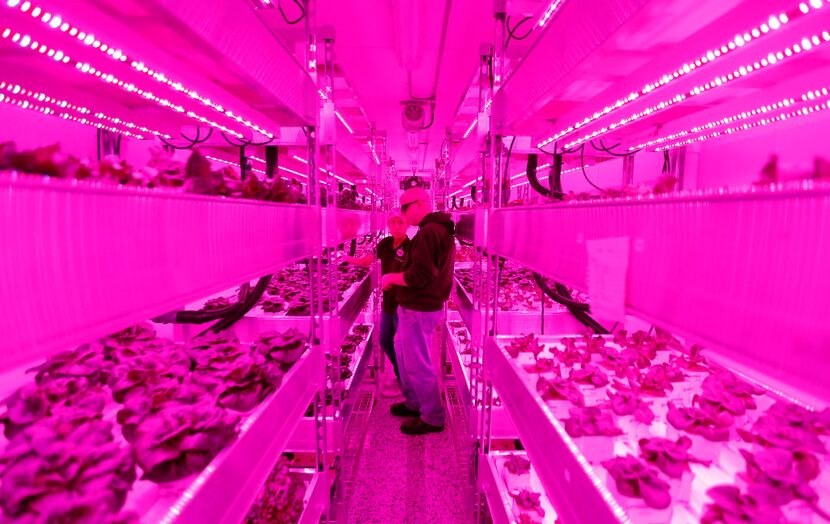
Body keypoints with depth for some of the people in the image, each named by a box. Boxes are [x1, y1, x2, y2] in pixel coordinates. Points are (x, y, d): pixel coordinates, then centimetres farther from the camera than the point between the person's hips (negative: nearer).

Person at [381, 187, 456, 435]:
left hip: (418, 309, -11)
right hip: (424, 305, 11)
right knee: (402, 350, 24)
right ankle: (414, 403, 38)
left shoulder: (428, 232, -20)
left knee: (418, 364, 1)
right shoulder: (441, 229, 13)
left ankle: (432, 418, 17)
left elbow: (418, 277, -25)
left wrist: (391, 278, -10)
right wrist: (397, 277, 11)